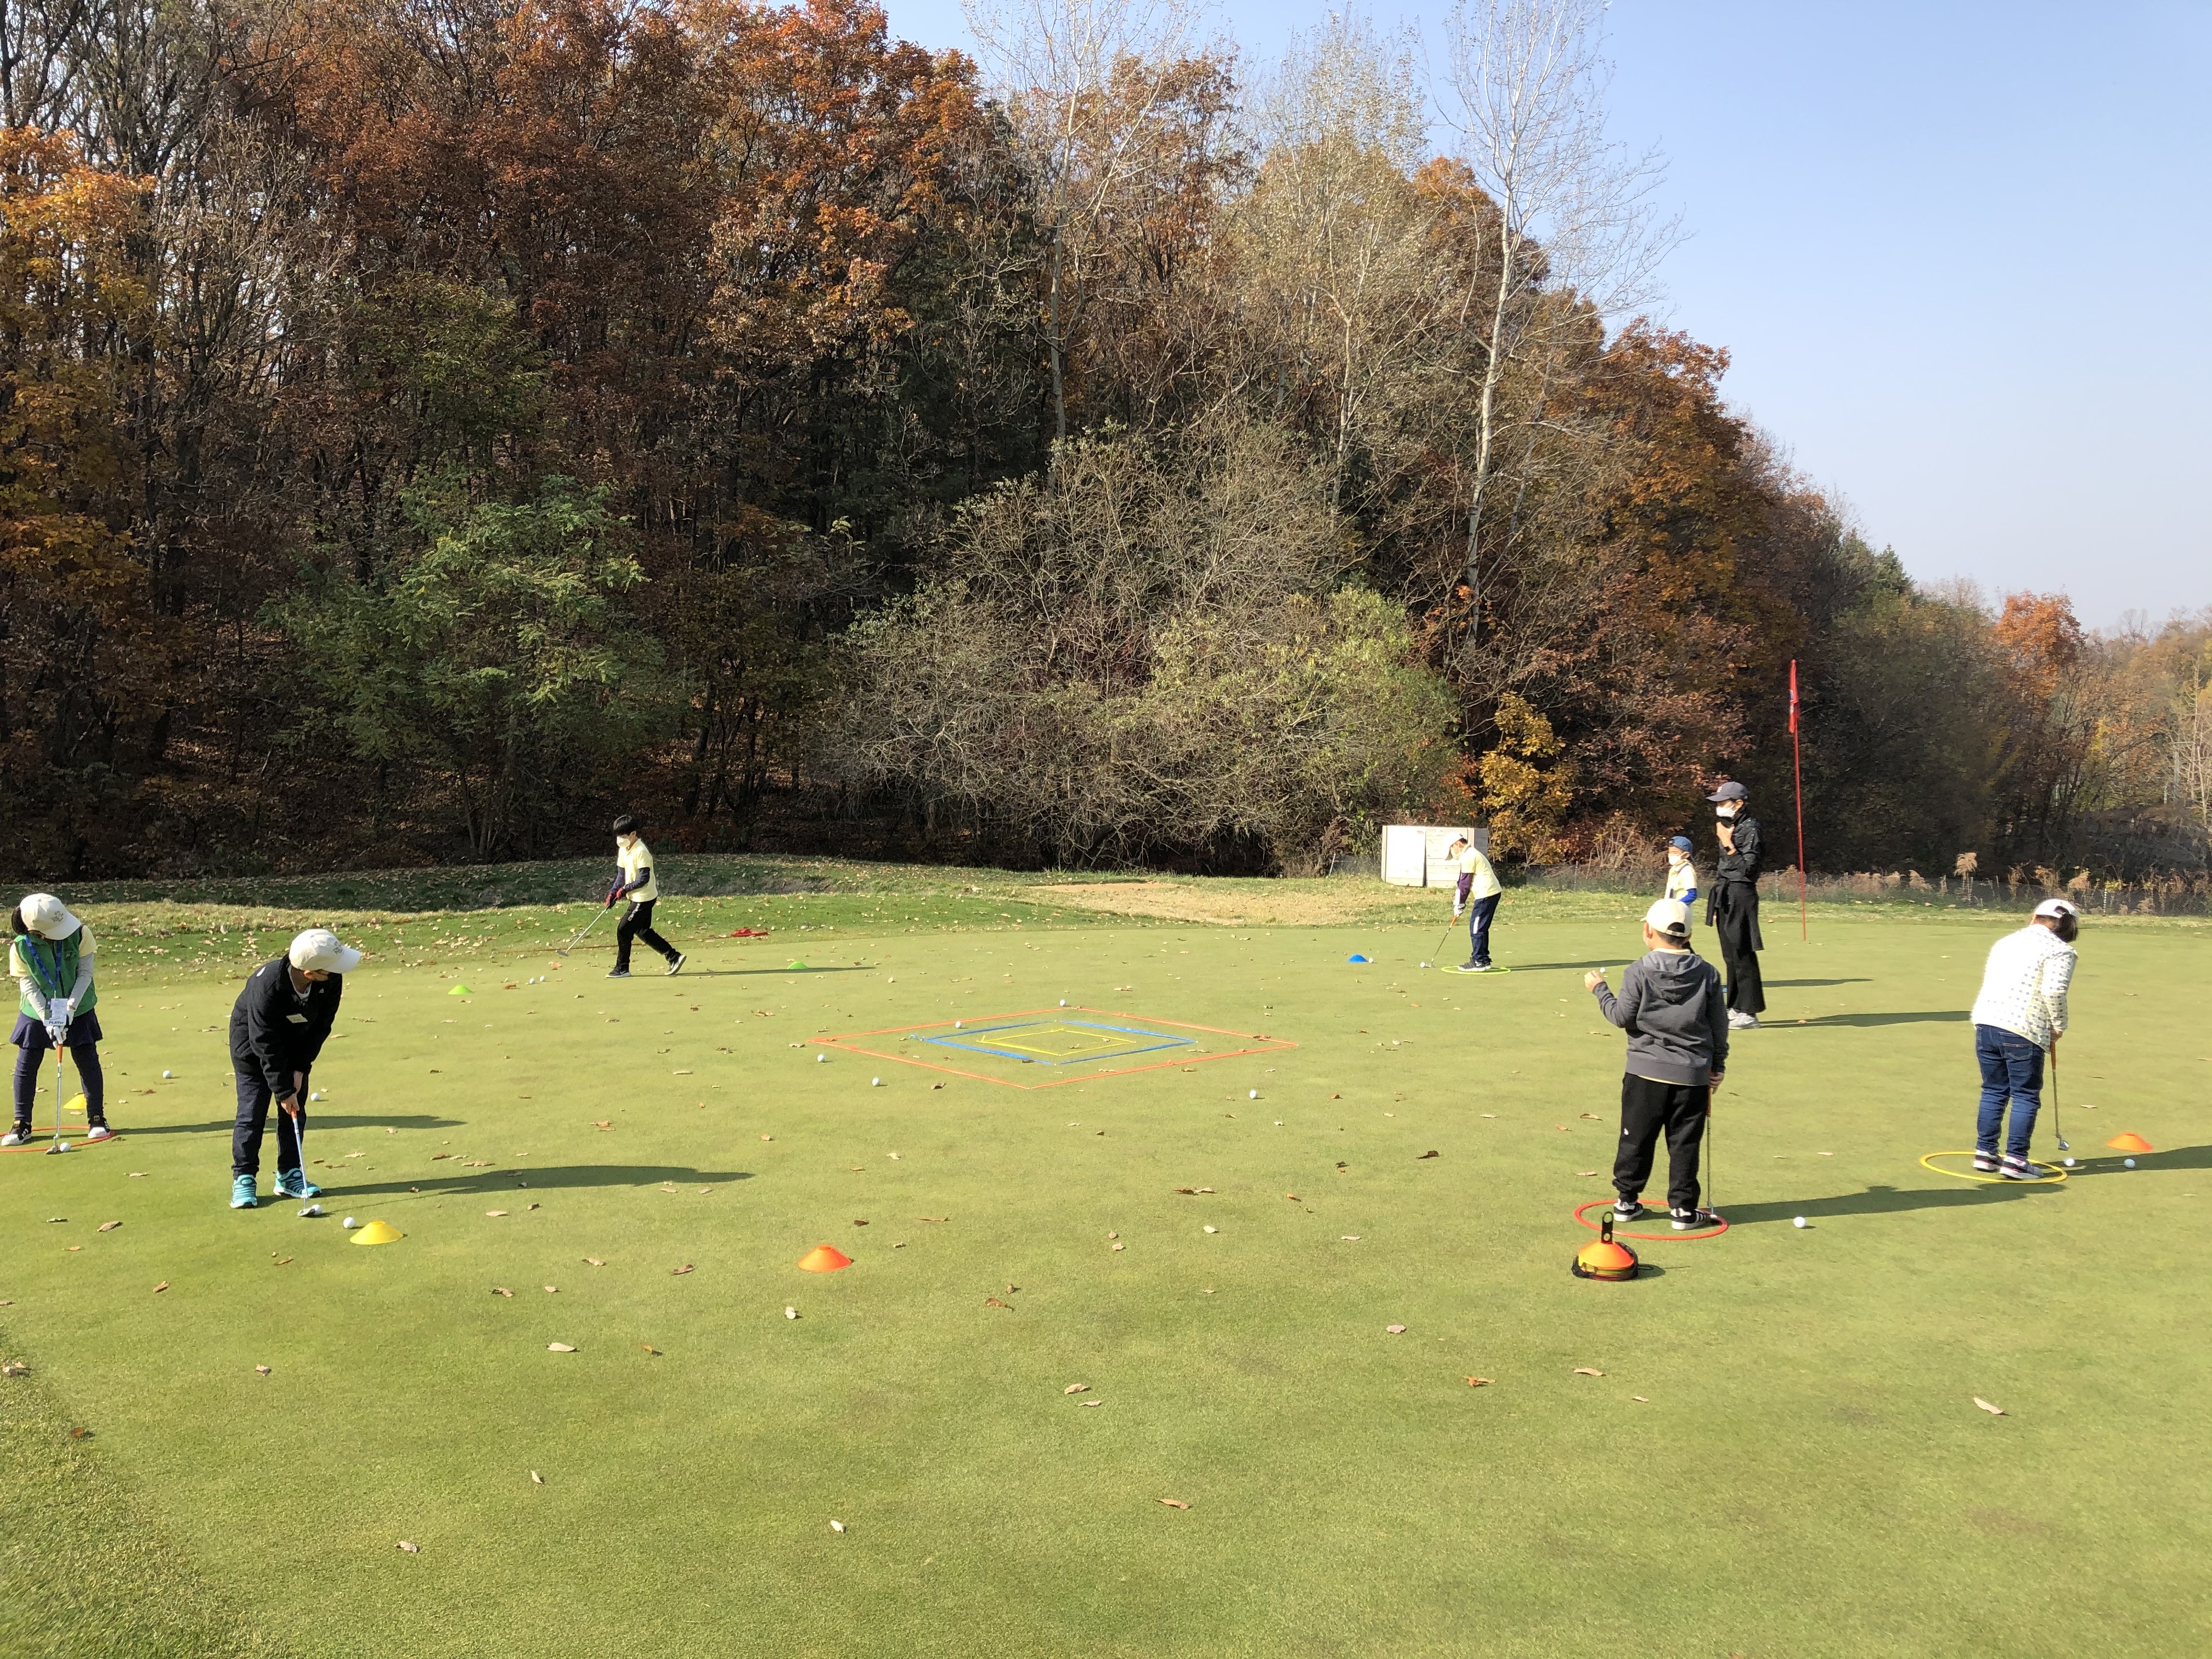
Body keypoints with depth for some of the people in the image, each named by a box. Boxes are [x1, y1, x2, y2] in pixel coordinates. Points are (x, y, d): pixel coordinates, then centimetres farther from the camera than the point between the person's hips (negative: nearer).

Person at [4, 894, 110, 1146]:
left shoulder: (80, 934, -19)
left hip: (78, 1010, 0)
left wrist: (71, 1006, -20)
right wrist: (48, 1020, -21)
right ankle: (22, 1124, 14)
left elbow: (85, 972, -11)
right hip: (38, 1013, 0)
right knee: (26, 1066, 2)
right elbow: (29, 986, -14)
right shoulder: (20, 948, -19)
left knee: (88, 1062, 2)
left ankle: (97, 1118, 15)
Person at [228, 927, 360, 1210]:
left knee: (296, 1109, 3)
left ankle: (289, 1175, 12)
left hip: (298, 1041, 5)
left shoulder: (332, 981, -26)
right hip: (252, 1041, -4)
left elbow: (320, 1028, -13)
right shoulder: (267, 986, -38)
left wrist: (300, 1069, -16)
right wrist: (283, 1090, -26)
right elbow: (266, 1046, -30)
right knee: (252, 1109, -7)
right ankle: (243, 1178, 3)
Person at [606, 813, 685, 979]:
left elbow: (644, 879, -23)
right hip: (637, 898, 10)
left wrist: (625, 889, -20)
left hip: (644, 898, -10)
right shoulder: (623, 850, 7)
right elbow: (621, 874, 12)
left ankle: (622, 968, 5)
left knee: (623, 929, -6)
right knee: (642, 931, 14)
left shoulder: (641, 852, -21)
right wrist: (613, 892, 0)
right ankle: (674, 956, 18)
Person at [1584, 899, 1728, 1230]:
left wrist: (1600, 989, 9)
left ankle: (1627, 1200, 17)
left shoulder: (1638, 972, -9)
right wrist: (1718, 1065, 18)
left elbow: (1622, 1016, -6)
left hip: (1646, 1072, -1)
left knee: (1636, 1139, 10)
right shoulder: (1707, 973, 1)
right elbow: (1719, 1025, 7)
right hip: (1693, 1076, 2)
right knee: (1685, 1144, 8)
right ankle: (1684, 1209, 10)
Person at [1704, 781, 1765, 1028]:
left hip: (1740, 896, -9)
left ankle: (1749, 1012, -3)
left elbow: (1748, 868, -17)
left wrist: (1728, 844, -18)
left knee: (1742, 955, -7)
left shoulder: (1750, 828, -10)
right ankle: (1736, 1008, 19)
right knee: (1731, 956, 12)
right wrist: (1715, 901, 18)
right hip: (1725, 896, 9)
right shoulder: (1730, 827, 16)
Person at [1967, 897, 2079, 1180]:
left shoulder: (2006, 942, 20)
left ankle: (1985, 1152, 17)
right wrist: (2059, 1026, -1)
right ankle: (2015, 1160, 4)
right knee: (2026, 1096, 5)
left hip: (1985, 1024, 6)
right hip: (2023, 1032, -6)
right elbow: (2054, 991, -16)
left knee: (1993, 1091, 16)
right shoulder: (2061, 951, -2)